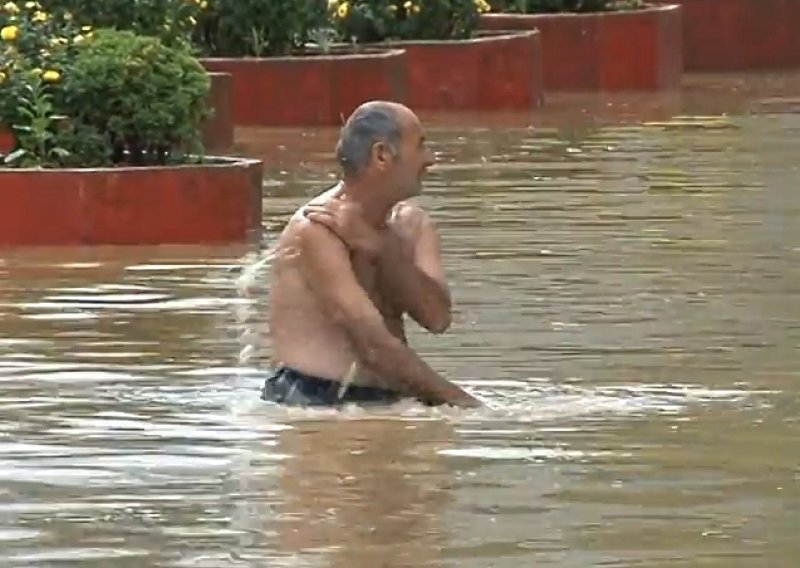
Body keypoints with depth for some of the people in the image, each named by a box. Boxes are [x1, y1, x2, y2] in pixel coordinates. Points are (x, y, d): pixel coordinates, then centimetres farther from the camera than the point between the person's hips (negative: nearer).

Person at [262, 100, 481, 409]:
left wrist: (379, 247, -16)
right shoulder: (318, 231, -13)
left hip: (386, 401, 7)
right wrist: (456, 399, -14)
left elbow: (437, 318, -6)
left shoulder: (412, 224, 11)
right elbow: (375, 345, -18)